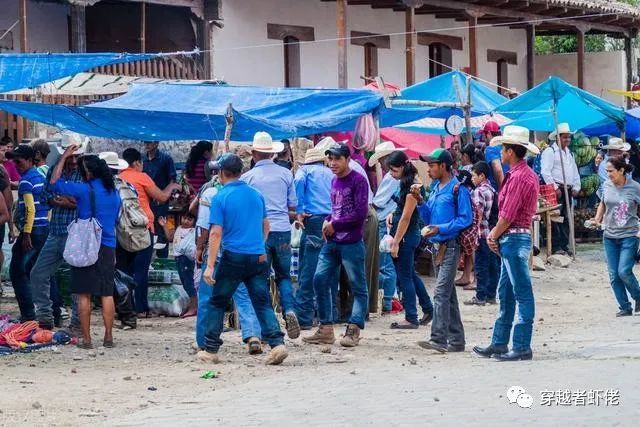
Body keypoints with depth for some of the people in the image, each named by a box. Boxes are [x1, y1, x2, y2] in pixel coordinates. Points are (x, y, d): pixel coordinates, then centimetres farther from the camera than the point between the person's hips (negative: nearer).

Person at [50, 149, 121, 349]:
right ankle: (108, 337, 10)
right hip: (109, 248, 5)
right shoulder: (114, 193, 8)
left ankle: (86, 338, -1)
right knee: (107, 294, 9)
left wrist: (64, 157, 5)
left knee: (84, 294, 0)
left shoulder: (85, 190, -11)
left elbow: (55, 182, -4)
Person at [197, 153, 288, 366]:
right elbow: (266, 226, 20)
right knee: (263, 303, 3)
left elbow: (216, 233, -11)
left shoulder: (220, 198, -6)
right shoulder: (256, 195, 9)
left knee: (217, 302, 10)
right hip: (258, 257, 4)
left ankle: (210, 350, 13)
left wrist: (210, 266, -11)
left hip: (233, 256, -4)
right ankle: (277, 344, -15)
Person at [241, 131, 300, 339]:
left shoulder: (247, 177, -2)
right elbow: (293, 205, 9)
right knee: (284, 275, 16)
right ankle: (289, 310, -8)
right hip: (283, 230, 2)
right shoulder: (285, 174, 4)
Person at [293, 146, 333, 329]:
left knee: (308, 272, -7)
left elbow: (298, 182, -11)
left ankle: (303, 317, -12)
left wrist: (299, 211, -9)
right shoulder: (331, 173, 23)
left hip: (314, 220, -4)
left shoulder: (305, 170, 11)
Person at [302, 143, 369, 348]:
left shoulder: (358, 181, -10)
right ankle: (326, 329, 10)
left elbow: (361, 213, -16)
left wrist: (335, 225, -11)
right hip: (331, 242, 8)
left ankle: (353, 330, 2)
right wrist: (328, 221, 3)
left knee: (358, 286, 0)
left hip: (351, 243, -8)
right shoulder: (334, 181, 13)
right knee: (320, 280, 3)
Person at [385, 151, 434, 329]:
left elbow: (406, 217, -19)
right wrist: (393, 214, 4)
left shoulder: (413, 186, -18)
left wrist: (396, 242, -17)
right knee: (410, 274, 17)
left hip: (407, 235, -9)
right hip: (402, 234, 9)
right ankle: (428, 309, 27)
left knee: (405, 276, -3)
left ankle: (411, 318, 2)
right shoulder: (406, 182, 10)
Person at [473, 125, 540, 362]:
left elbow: (508, 215, -18)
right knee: (505, 295, 15)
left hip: (514, 238, -11)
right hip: (510, 240, 11)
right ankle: (499, 344, 21)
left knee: (522, 294, -6)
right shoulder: (525, 174, 15)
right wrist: (495, 234, 6)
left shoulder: (519, 177, -17)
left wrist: (494, 236, -5)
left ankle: (522, 347, -4)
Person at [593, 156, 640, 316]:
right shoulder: (606, 185, 3)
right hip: (610, 236, 5)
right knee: (614, 275, 3)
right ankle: (625, 308, 16)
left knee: (624, 271, -15)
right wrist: (598, 218, 3)